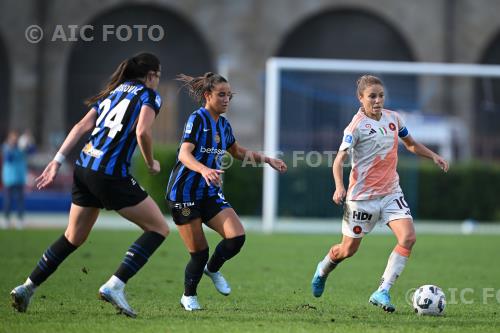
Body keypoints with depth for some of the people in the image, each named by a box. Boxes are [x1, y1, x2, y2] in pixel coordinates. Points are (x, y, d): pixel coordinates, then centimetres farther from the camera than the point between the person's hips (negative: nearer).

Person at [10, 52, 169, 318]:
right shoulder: (149, 96, 2)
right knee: (159, 229, 2)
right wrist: (151, 164, 1)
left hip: (84, 168, 8)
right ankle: (114, 286, -10)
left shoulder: (113, 92, 22)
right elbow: (142, 131, -15)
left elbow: (82, 126, 12)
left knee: (73, 237, 22)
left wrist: (57, 160, 8)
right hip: (112, 174, -7)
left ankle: (27, 288, 21)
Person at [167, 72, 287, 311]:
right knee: (199, 253, -5)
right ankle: (188, 297, 20)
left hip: (210, 193, 6)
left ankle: (213, 269, 15)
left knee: (236, 236, -15)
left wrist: (268, 160, 21)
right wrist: (204, 170, -44)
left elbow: (238, 152, 29)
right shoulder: (197, 119, -12)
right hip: (185, 193, -6)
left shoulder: (223, 125, 10)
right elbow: (184, 154, -26)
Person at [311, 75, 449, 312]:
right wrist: (339, 187, -34)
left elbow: (411, 145, 22)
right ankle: (323, 269, 42)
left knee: (408, 237, -18)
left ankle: (383, 292, -15)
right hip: (362, 196, -5)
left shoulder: (393, 119, 5)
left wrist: (433, 156, 8)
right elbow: (339, 159, -19)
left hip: (391, 193, 5)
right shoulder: (357, 126, -14)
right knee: (349, 249, 7)